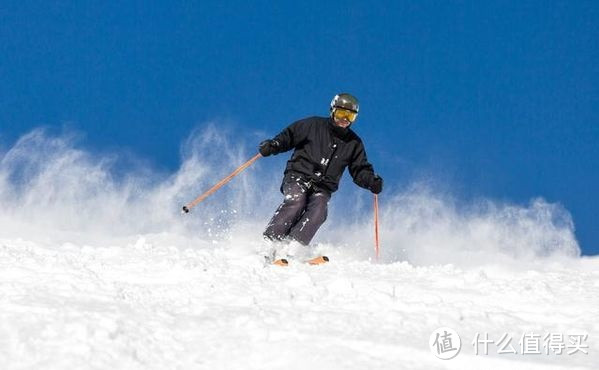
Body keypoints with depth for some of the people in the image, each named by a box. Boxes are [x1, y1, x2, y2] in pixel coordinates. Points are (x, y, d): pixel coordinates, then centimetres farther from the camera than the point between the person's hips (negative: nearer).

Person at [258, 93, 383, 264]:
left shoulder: (354, 143, 15)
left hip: (323, 188, 3)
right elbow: (289, 136, 5)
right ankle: (270, 241, -35)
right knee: (295, 202, -33)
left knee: (318, 212, -28)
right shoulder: (313, 125, 5)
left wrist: (372, 182, -6)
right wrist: (272, 145, -14)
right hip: (298, 177, -3)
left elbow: (360, 170, 14)